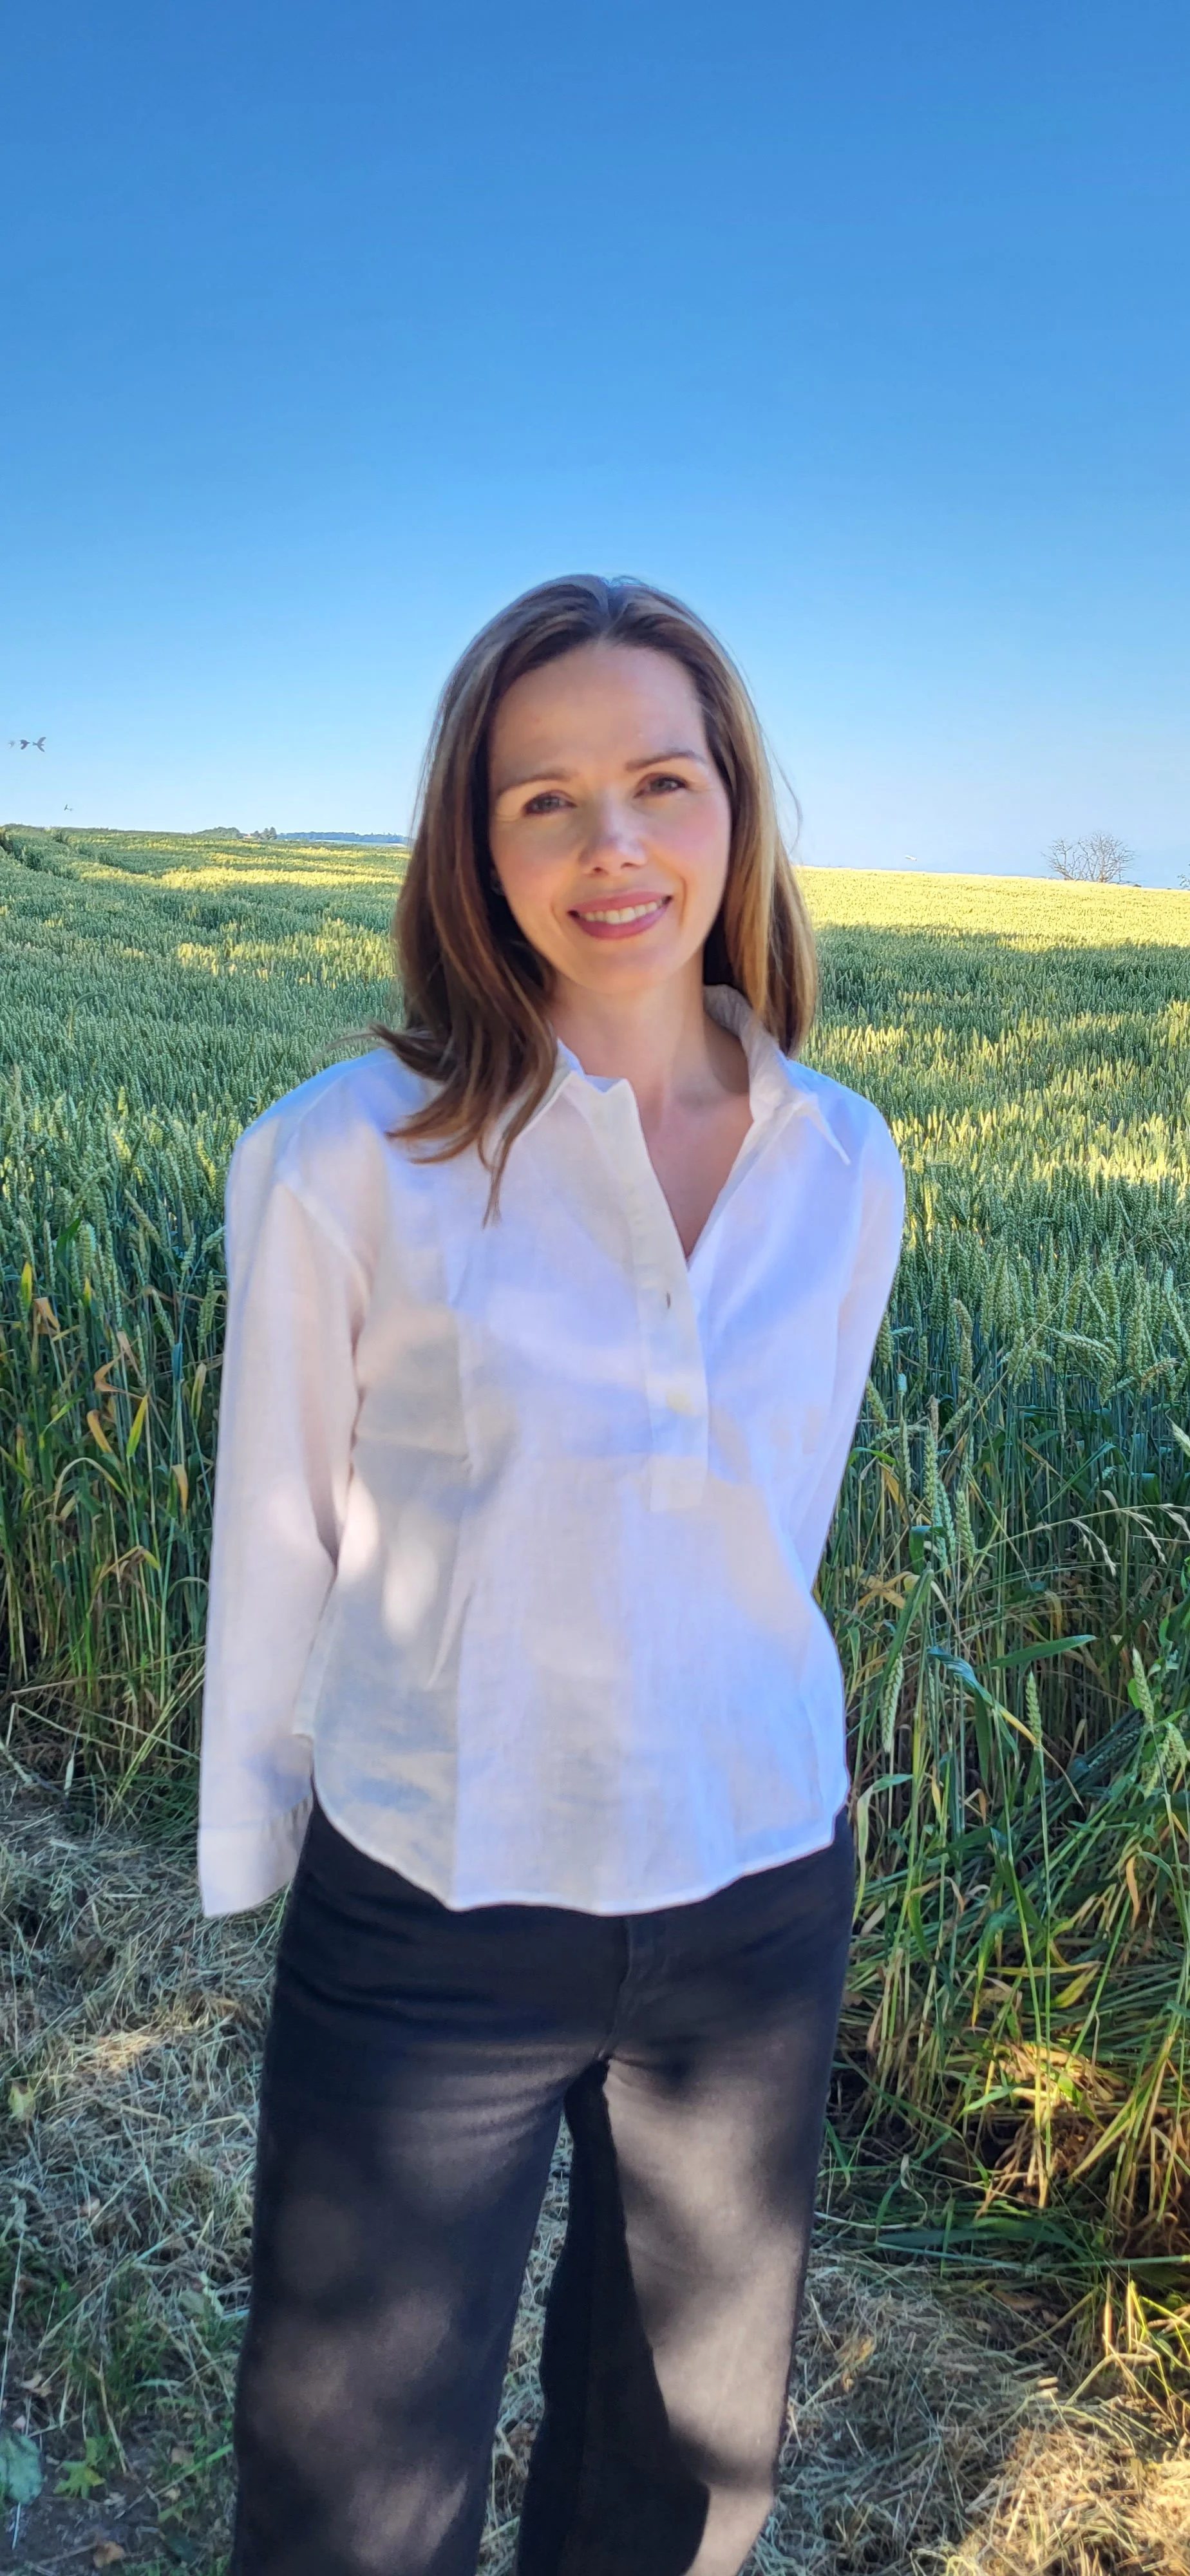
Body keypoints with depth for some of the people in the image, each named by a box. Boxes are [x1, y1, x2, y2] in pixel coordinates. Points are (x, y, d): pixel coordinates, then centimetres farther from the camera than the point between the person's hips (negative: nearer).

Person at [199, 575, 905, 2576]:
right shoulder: (345, 1160, -14)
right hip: (428, 1936, -3)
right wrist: (251, 1875, 2)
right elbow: (277, 1559, -6)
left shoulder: (842, 1171, -3)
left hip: (756, 1918, 4)